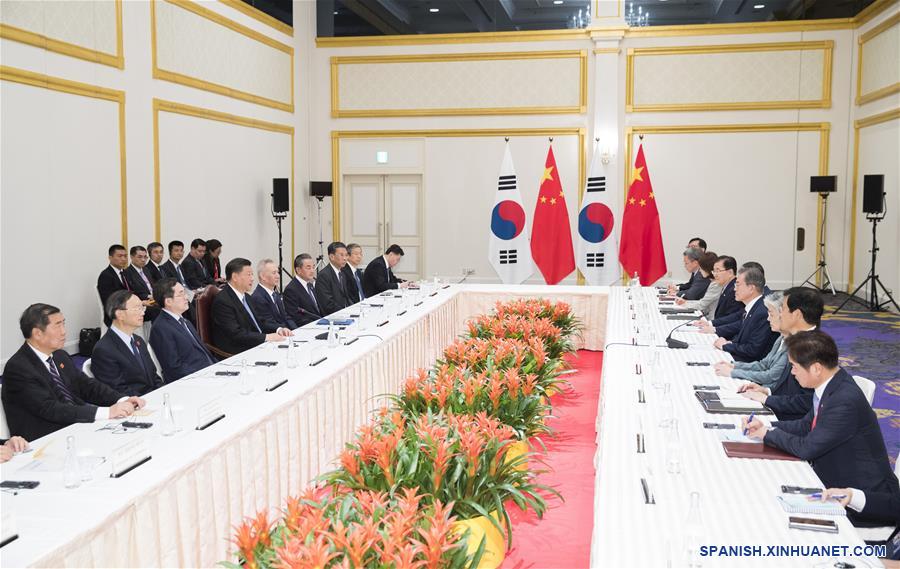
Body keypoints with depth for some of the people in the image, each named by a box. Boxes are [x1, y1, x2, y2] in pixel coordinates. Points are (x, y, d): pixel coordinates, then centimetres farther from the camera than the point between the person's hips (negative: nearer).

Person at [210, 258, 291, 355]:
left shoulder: (244, 296, 14)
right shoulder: (222, 301, -13)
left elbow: (258, 321, 18)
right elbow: (236, 334, -21)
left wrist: (278, 329, 0)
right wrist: (267, 337, -23)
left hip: (259, 345, 8)